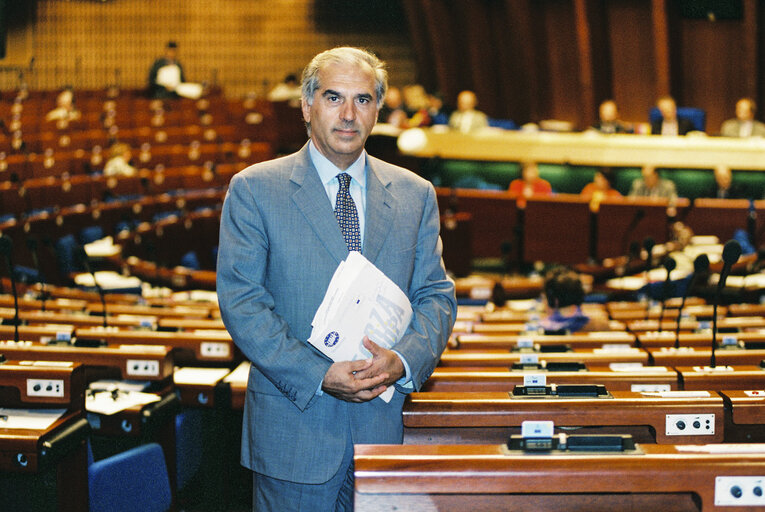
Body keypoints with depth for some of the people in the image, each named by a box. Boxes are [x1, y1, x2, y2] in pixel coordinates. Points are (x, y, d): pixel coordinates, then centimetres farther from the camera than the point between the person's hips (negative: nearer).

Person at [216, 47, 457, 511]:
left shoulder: (416, 195, 8)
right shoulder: (254, 190, -2)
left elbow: (436, 295, 8)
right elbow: (240, 300, -7)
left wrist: (404, 360, -12)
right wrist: (317, 375, -16)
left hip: (383, 421, 3)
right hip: (293, 427, -3)